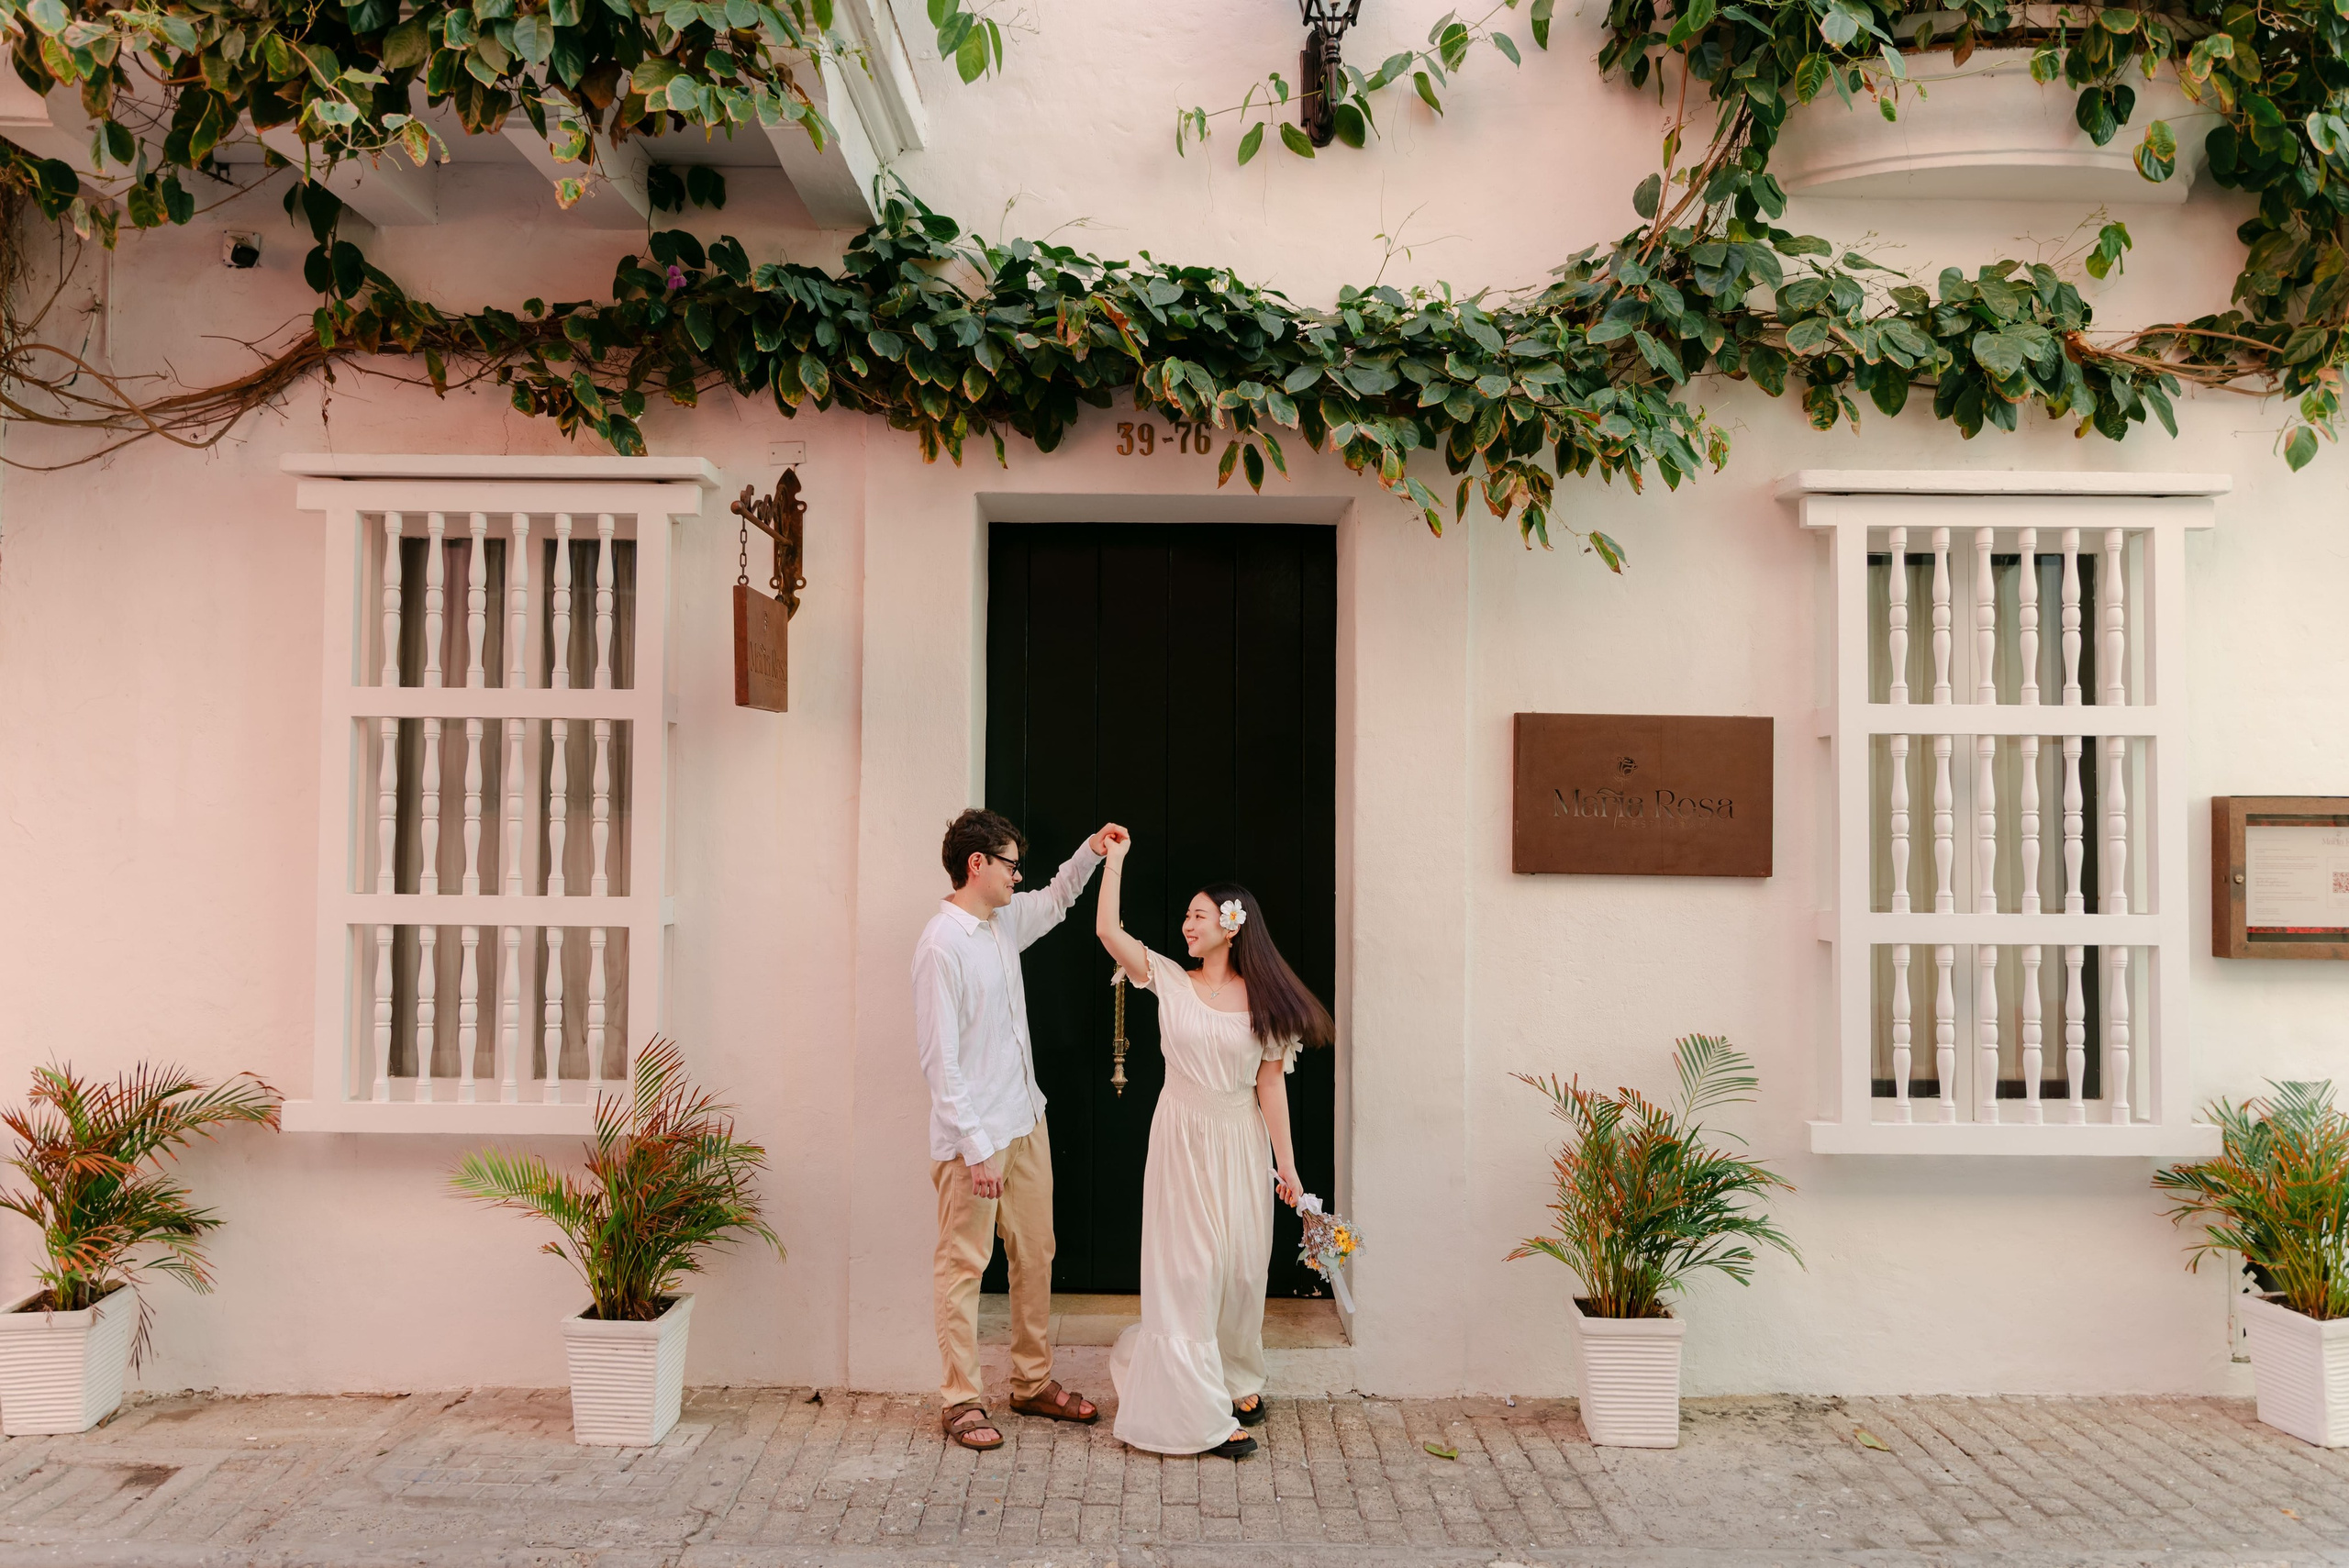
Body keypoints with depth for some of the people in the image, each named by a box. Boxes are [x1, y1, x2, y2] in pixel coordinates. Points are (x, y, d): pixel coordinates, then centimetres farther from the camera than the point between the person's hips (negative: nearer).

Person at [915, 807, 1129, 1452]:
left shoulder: (1005, 922, 7)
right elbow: (941, 1059, -20)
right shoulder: (942, 944, -19)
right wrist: (976, 1149, -21)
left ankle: (1034, 1382, 27)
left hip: (1025, 1121, 9)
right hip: (973, 1134, -9)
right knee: (964, 1266, 2)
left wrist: (1090, 851, 14)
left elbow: (1055, 900, 31)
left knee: (1035, 1256, 15)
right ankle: (960, 1400, 13)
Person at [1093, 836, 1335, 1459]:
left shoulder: (1262, 999, -2)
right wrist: (1114, 860, -7)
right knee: (1187, 1269, -1)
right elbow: (1108, 930, -10)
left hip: (1240, 1143, 1)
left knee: (1241, 1267, 10)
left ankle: (1237, 1377, 34)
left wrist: (1285, 1161, -2)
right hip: (1182, 1139, -1)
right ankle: (1202, 1412, 6)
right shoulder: (1171, 981, -1)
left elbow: (1270, 1083, -1)